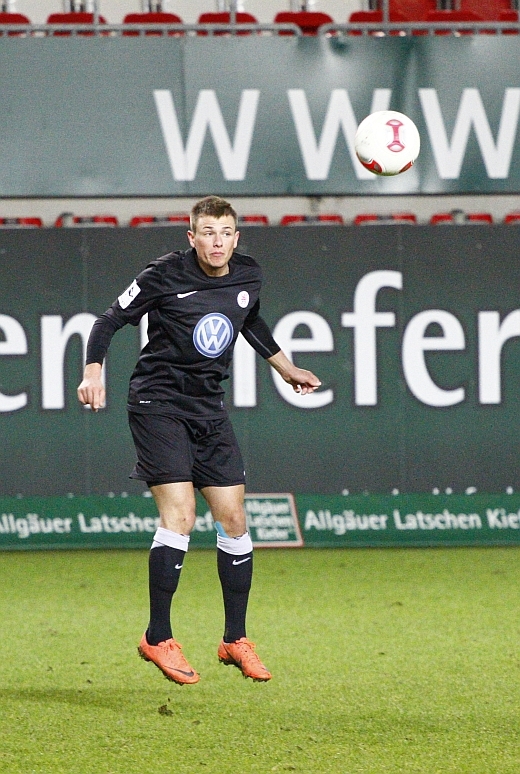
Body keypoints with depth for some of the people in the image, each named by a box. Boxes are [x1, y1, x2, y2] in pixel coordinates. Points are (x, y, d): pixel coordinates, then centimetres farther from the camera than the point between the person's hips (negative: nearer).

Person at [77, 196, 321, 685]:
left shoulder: (248, 277, 5)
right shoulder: (164, 276, -12)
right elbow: (110, 320, -5)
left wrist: (285, 368, 35)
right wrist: (93, 372, -19)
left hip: (209, 408, 6)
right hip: (157, 402, -6)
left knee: (233, 519, 3)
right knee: (179, 514, -17)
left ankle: (235, 640, 15)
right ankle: (157, 639, -8)